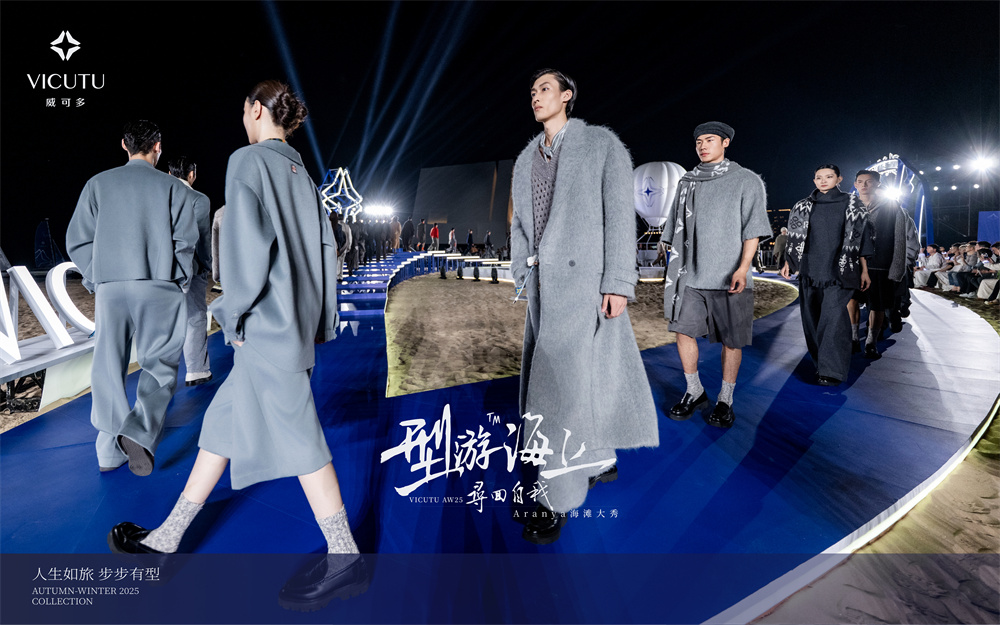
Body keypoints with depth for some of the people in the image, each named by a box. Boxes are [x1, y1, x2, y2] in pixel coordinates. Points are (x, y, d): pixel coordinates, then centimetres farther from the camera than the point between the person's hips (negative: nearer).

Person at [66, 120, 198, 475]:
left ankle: (110, 451, 15)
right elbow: (186, 240, -4)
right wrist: (180, 283, 5)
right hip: (159, 286, -2)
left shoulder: (98, 184, 12)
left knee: (109, 367, 10)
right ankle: (139, 431, -19)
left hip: (110, 286, 3)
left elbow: (77, 241, 6)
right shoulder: (173, 187, 5)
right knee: (159, 365, 3)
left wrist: (95, 280, 14)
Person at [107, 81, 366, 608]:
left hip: (265, 326, -9)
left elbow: (249, 239, -18)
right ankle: (166, 540, 29)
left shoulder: (248, 160, -6)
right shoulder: (301, 173, 16)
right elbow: (325, 247, 14)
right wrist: (320, 322, 16)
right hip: (293, 323, 9)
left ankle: (346, 559, 3)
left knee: (295, 435, -5)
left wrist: (235, 311, -10)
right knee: (223, 421, 15)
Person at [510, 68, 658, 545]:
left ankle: (556, 499, -2)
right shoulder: (525, 158, 18)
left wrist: (618, 282, -14)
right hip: (543, 279, 6)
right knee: (582, 373, 13)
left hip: (583, 277, -6)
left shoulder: (602, 144, 1)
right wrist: (521, 275, 10)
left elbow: (619, 214, -7)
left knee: (560, 380, -11)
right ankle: (600, 459, 30)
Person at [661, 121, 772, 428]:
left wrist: (742, 268, -16)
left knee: (731, 339, 1)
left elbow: (753, 229, -4)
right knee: (684, 331, 0)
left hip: (728, 278, -4)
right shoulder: (687, 182, 15)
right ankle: (694, 391, 17)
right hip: (690, 276, 4)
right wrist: (675, 267, 13)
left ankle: (725, 399, 14)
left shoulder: (746, 180, 3)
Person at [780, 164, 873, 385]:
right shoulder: (803, 207, 12)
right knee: (811, 317, 5)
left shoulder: (852, 204, 6)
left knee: (834, 316, -14)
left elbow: (861, 237, 6)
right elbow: (794, 237, 14)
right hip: (810, 271, 3)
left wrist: (864, 270, 2)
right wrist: (788, 262, 3)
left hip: (839, 271, -3)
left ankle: (831, 370, -15)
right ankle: (820, 362, 20)